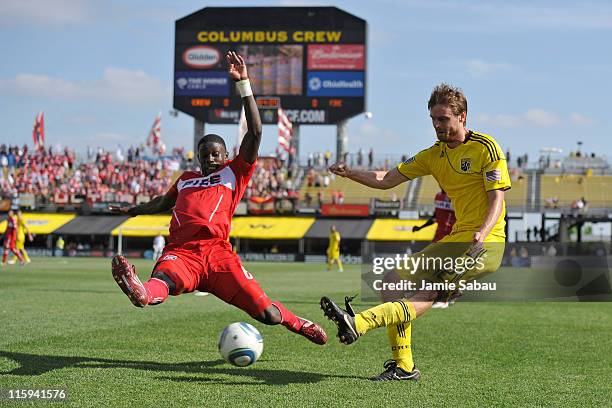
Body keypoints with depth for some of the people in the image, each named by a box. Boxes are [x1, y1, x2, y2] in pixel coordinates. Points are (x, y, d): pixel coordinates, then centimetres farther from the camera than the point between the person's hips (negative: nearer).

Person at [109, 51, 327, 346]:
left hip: (217, 253, -2)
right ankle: (142, 293, -75)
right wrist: (134, 210, 67)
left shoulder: (234, 173, 18)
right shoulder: (186, 179, 31)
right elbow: (165, 202, 53)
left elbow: (255, 133, 6)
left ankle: (300, 324, 24)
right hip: (181, 253, 2)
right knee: (164, 277, -38)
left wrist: (243, 84, 1)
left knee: (266, 313, -9)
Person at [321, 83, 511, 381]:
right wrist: (350, 173, -3)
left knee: (428, 294, -25)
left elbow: (497, 200, -13)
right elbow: (387, 180, 14)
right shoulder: (434, 155, 14)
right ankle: (403, 365, 3)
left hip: (486, 243, -8)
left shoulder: (486, 147, -6)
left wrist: (480, 237, -29)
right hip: (456, 238, 8)